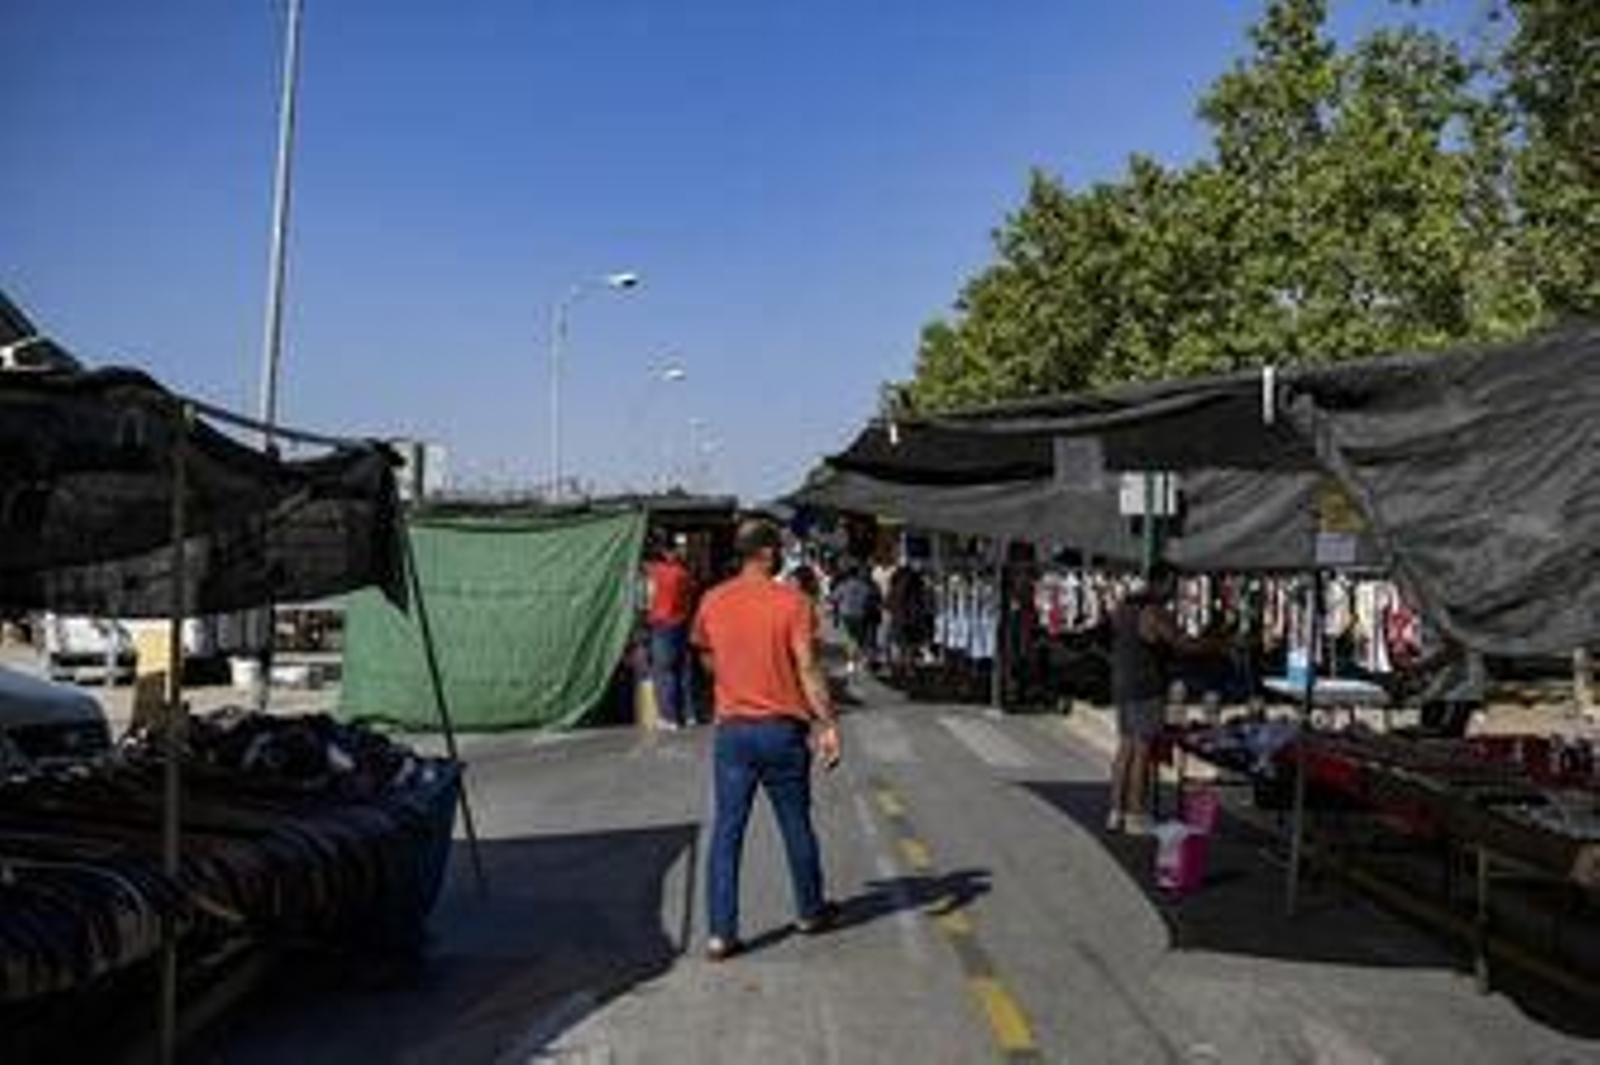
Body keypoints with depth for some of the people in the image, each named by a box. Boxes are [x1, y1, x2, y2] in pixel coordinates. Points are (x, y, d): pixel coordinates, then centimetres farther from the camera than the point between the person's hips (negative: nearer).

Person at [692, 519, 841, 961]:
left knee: (727, 832, 6)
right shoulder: (792, 601, -10)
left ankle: (721, 933, 3)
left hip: (732, 729, 2)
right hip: (783, 728, -2)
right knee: (797, 826, 14)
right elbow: (807, 668, -15)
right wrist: (827, 724, -12)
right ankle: (809, 912, 31)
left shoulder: (712, 601, 2)